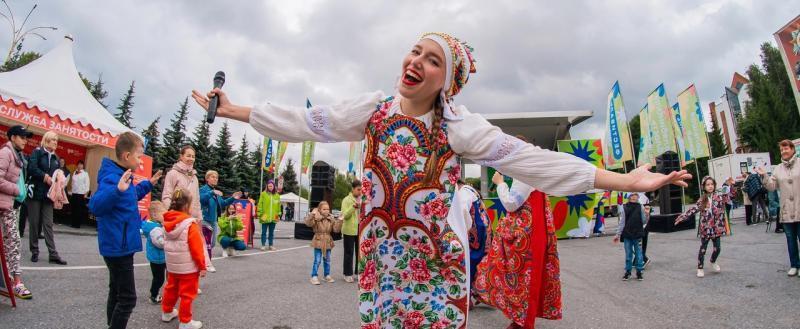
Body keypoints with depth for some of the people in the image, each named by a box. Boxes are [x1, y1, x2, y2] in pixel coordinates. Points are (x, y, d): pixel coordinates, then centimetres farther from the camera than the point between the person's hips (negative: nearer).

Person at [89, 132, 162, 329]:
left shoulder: (123, 176, 9)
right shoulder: (112, 177, -22)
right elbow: (95, 205, -36)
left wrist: (148, 184, 24)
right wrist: (118, 190, -50)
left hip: (120, 245, 11)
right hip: (118, 246, -11)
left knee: (117, 292, 22)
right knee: (127, 298, -3)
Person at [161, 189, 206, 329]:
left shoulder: (168, 222, -1)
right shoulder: (190, 225, -21)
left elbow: (168, 244, 15)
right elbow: (197, 249, -19)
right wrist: (202, 266, -10)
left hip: (172, 266, 7)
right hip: (188, 268, -7)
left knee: (171, 289, 25)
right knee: (187, 294, 4)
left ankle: (167, 312, 42)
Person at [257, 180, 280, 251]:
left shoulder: (277, 195, 8)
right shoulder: (263, 194, -2)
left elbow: (279, 206, 11)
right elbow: (260, 204, -3)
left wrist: (278, 214, 5)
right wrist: (260, 214, -9)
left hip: (273, 217, 3)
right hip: (265, 217, -3)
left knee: (271, 232, 11)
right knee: (264, 232, 4)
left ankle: (271, 245, 18)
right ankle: (263, 245, 12)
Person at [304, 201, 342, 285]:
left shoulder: (331, 219, 2)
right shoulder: (316, 218, -10)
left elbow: (336, 229, -2)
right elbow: (308, 223, -26)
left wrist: (339, 221, -14)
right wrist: (312, 214, -37)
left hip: (328, 243, 4)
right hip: (318, 242, -4)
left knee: (327, 260, 15)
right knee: (317, 260, -1)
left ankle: (327, 275, 28)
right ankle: (314, 276, 8)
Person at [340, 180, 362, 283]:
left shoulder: (362, 199, 10)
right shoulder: (346, 200, -4)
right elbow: (344, 215, -11)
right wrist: (353, 207, -23)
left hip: (361, 230, 4)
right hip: (349, 230, -4)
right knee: (349, 253, 4)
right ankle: (348, 274, 12)